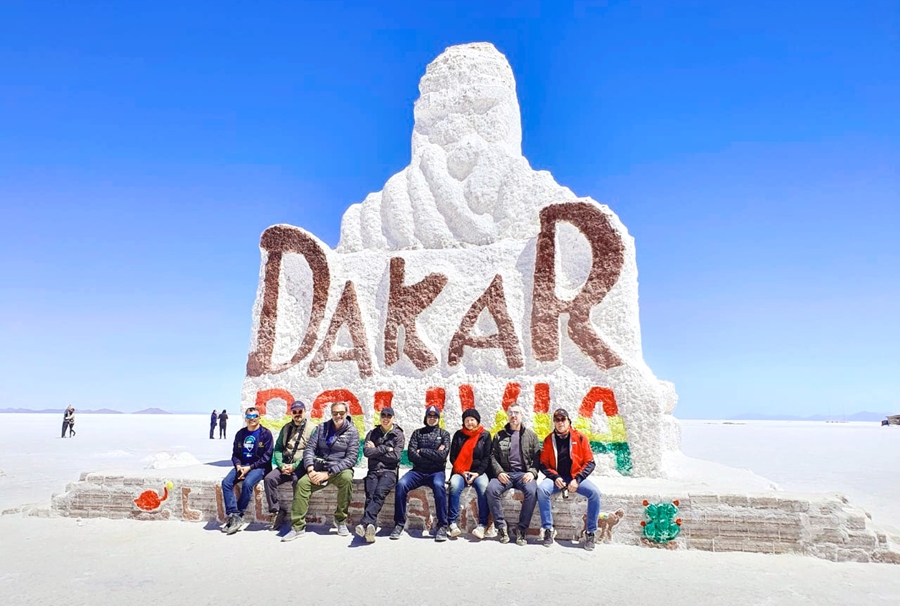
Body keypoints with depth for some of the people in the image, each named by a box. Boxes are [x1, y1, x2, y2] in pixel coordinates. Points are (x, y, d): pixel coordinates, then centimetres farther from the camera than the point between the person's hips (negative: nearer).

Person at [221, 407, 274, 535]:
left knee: (247, 483, -32)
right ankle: (234, 516, -23)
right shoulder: (240, 433, 13)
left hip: (259, 467, -5)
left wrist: (249, 467, -15)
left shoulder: (266, 433, -2)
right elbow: (235, 454, 14)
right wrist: (238, 465, -8)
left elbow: (266, 456, -7)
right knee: (226, 482, -22)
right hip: (241, 466, 5)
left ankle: (238, 516, -17)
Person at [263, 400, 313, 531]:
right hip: (285, 465, 5)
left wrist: (294, 466, -16)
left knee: (297, 481, -33)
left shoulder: (311, 429, -1)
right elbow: (278, 449, 12)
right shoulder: (286, 428, 16)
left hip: (300, 466, -5)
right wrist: (282, 465, -6)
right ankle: (277, 511, -9)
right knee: (269, 478, -19)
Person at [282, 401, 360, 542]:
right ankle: (298, 527, -15)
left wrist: (329, 473, -18)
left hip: (340, 469, -3)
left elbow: (351, 458, -10)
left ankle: (340, 520, -15)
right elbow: (309, 448, 5)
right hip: (319, 469, 3)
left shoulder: (352, 432, -1)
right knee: (302, 483, -23)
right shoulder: (322, 428, 10)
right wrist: (310, 469, -14)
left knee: (346, 478, -35)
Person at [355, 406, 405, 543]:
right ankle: (370, 527, -40)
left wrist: (376, 451, 2)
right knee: (370, 495, -25)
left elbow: (395, 456, -2)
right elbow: (366, 452, 3)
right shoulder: (372, 434, 19)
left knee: (379, 493, -31)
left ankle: (365, 523, -46)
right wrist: (385, 449, -1)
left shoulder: (399, 435, 11)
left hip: (389, 471, -2)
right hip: (373, 471, 3)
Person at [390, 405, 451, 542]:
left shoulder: (444, 434, 11)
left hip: (436, 472, -2)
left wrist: (422, 451, -3)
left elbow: (442, 456, -6)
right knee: (401, 484, -27)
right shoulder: (417, 433, 15)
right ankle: (399, 524, -17)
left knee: (438, 486, -36)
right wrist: (433, 455, -6)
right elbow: (411, 455, 0)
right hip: (417, 471, 2)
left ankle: (442, 526, -27)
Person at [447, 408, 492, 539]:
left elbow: (487, 457, 3)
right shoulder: (458, 435, 10)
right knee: (454, 486, -33)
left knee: (484, 488, -34)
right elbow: (453, 457, 7)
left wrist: (478, 472, -11)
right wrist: (461, 471, -9)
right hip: (460, 471, 1)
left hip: (478, 471, -1)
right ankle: (453, 523, -30)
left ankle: (482, 525, -28)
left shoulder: (485, 435, 7)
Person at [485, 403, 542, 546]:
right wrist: (499, 472, -9)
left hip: (524, 474, -1)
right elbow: (493, 456, 8)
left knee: (531, 491, -33)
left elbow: (538, 457, 8)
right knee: (491, 489, -29)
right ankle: (501, 526, -15)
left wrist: (532, 472, -10)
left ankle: (522, 528, -18)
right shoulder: (499, 435, 15)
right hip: (504, 473, 1)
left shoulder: (531, 436, 14)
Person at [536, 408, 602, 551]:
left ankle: (591, 532, -12)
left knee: (595, 492, -28)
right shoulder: (549, 439, 2)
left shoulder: (580, 437, -1)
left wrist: (577, 479, -13)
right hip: (556, 478, 1)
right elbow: (544, 464, 5)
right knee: (541, 489, -30)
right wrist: (555, 477, -12)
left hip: (576, 478, 0)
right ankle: (548, 529, -17)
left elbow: (590, 462, -1)